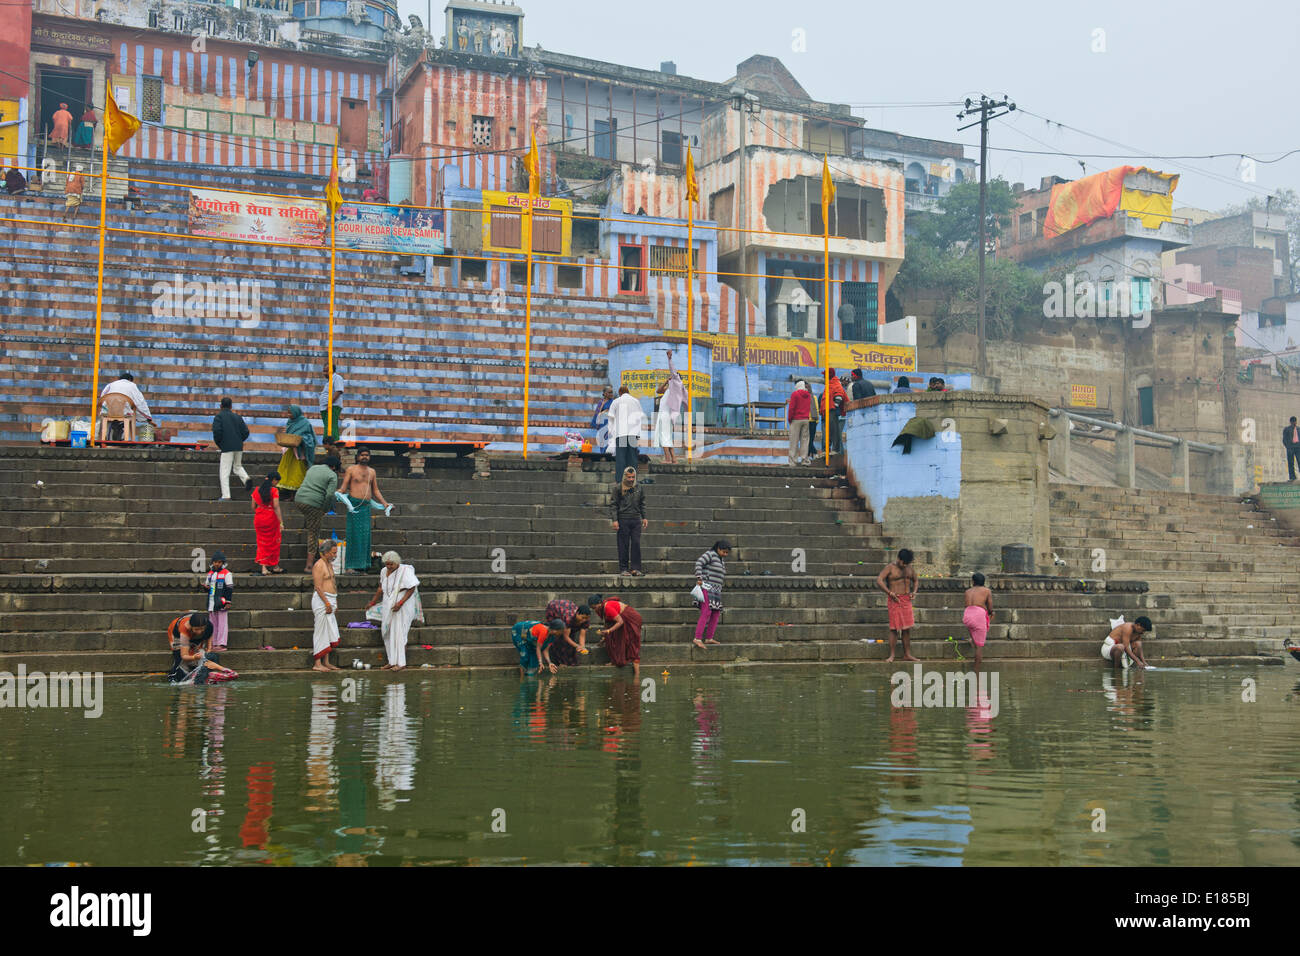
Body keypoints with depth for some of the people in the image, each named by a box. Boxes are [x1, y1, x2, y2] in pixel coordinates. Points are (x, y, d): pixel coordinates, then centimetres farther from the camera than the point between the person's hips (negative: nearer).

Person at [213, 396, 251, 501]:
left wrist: (218, 443, 2)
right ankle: (246, 478, -7)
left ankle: (226, 496, -5)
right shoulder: (238, 417, 12)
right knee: (238, 466, 24)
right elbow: (246, 432, 7)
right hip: (239, 447, 5)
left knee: (224, 472, 0)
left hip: (227, 448, -5)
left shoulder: (219, 416, -1)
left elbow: (217, 431, -14)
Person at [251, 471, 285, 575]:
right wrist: (281, 522, -17)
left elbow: (253, 507, 7)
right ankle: (275, 566, 23)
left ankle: (264, 567, 2)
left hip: (259, 519, 4)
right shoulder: (274, 491, -12)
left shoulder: (257, 490, 3)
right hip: (271, 519, -4)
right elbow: (276, 507, -17)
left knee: (262, 543, 10)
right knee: (274, 543, 13)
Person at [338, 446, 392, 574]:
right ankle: (350, 566, -8)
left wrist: (384, 503, 19)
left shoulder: (372, 472, 17)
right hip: (354, 504, -5)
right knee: (354, 535, -8)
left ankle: (364, 564, 5)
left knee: (365, 535, 2)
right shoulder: (351, 470, 4)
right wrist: (338, 493, -20)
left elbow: (375, 490, 24)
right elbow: (343, 487, 1)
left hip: (366, 506, 5)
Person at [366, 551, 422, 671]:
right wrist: (373, 602, 24)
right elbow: (381, 588, 19)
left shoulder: (405, 571, -14)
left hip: (402, 607, -7)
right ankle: (392, 662, 13)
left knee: (399, 633, -9)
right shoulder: (384, 571, 6)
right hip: (388, 607, 7)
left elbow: (412, 589, -16)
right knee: (388, 633, 6)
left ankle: (401, 662, -4)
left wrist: (400, 603, -23)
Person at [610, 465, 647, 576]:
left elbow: (642, 505, 19)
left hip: (636, 520, 3)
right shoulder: (618, 488, 0)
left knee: (636, 544, -3)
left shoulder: (639, 488, 12)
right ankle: (623, 568, 5)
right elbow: (613, 505, 0)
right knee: (623, 545, -1)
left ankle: (635, 568, 1)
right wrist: (614, 520, -8)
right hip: (623, 520, -3)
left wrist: (644, 518, 12)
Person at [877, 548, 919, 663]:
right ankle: (891, 655, -1)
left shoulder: (910, 568, 10)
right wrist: (890, 593, -20)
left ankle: (907, 654, 14)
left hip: (907, 599, 6)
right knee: (894, 628, -6)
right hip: (895, 600, -6)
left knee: (907, 628, 6)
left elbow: (915, 581, 25)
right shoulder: (890, 567, -8)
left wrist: (914, 591, 5)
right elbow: (879, 580, -16)